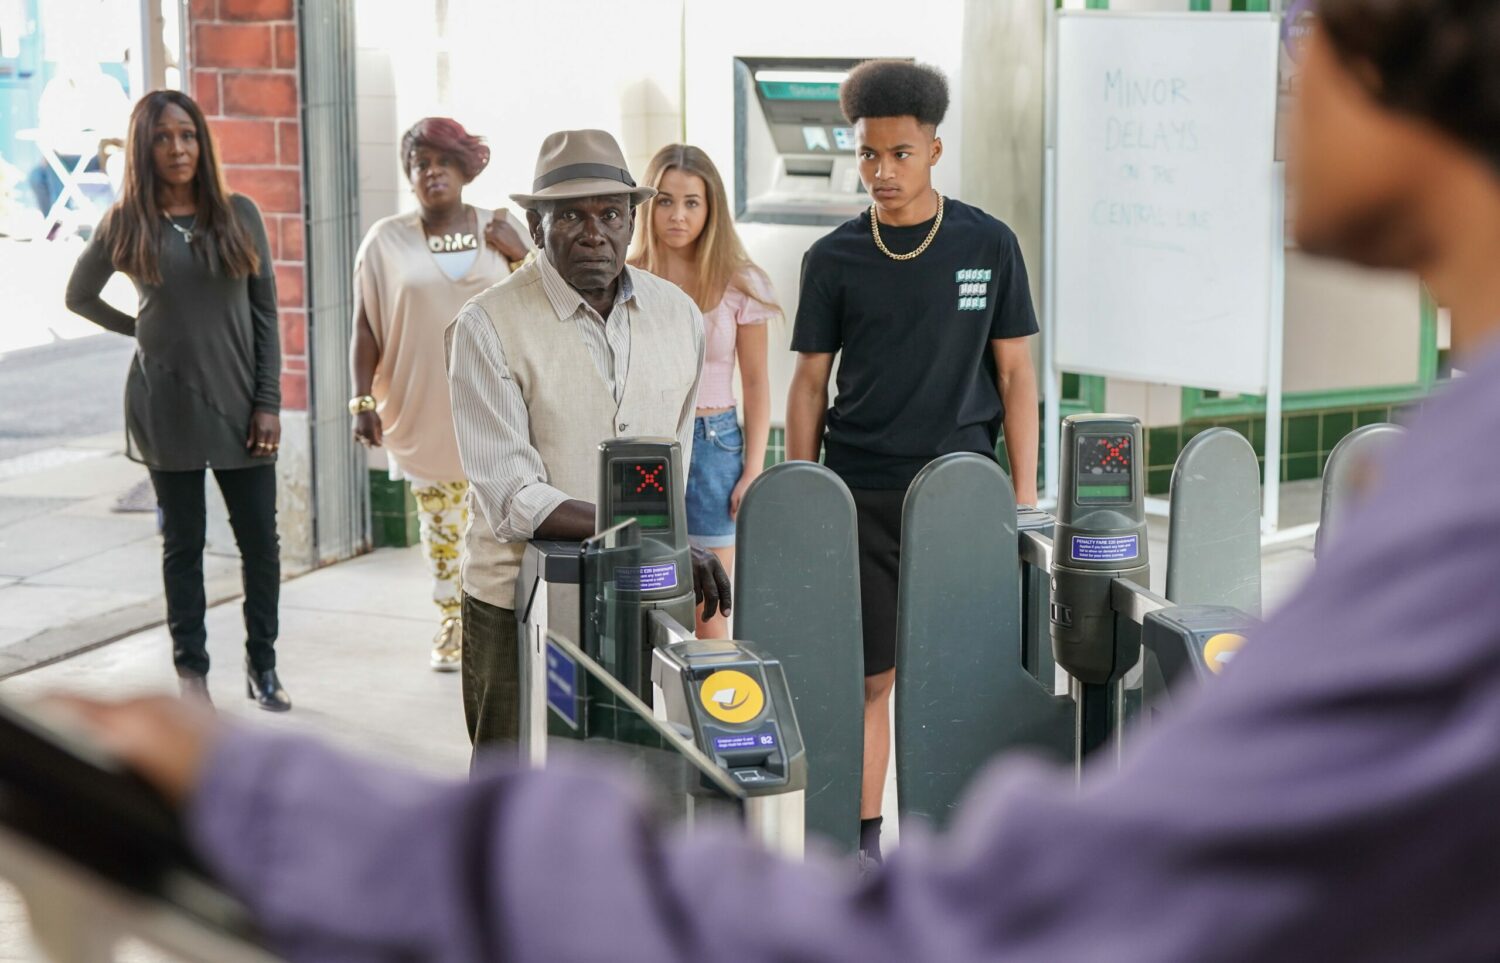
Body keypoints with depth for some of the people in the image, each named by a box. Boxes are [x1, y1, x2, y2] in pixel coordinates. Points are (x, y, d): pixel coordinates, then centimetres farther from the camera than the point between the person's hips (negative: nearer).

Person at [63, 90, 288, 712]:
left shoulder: (238, 215, 1)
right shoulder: (126, 224, -1)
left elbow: (266, 313, 3)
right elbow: (79, 296, 14)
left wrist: (269, 401, -3)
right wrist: (141, 329, 5)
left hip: (239, 403, 1)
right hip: (168, 408, -1)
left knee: (259, 538, 5)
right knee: (183, 543, 8)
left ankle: (262, 665, 20)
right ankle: (191, 670, 16)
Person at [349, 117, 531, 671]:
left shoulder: (500, 231, 5)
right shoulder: (387, 241, 2)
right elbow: (366, 330, 3)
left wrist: (521, 257, -7)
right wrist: (363, 402, -2)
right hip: (424, 412, 0)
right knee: (441, 523, 6)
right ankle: (452, 625, 19)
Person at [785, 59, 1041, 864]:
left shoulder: (988, 246, 2)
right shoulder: (834, 260, 2)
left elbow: (1015, 374, 4)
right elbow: (809, 382, 6)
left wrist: (1024, 496, -1)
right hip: (859, 495, 0)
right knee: (867, 674, 2)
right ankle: (862, 842, 11)